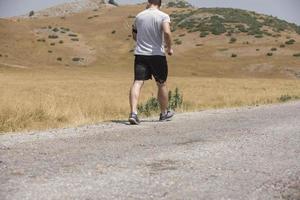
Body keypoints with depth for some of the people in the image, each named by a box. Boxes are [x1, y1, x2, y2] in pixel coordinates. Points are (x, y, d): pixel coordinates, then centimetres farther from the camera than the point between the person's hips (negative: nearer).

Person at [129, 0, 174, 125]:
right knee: (161, 84, 14)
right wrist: (169, 48, -7)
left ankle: (133, 113, -23)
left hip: (140, 53, 2)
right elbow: (167, 32, -22)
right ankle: (164, 113, 29)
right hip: (157, 54, -2)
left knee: (137, 82, -5)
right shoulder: (163, 16, -5)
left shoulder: (139, 16, 8)